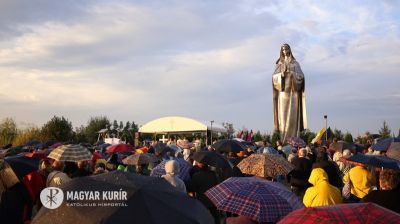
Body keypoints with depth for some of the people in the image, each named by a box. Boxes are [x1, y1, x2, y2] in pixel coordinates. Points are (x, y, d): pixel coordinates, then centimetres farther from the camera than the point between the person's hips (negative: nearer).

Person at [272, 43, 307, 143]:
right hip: (283, 92, 1)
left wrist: (291, 72, -16)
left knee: (293, 115, -8)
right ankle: (283, 140, -5)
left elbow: (301, 76, -1)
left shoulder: (295, 63, 11)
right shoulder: (279, 64, 14)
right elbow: (274, 77, 2)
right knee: (283, 114, -5)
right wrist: (282, 73, -15)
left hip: (293, 91, -1)